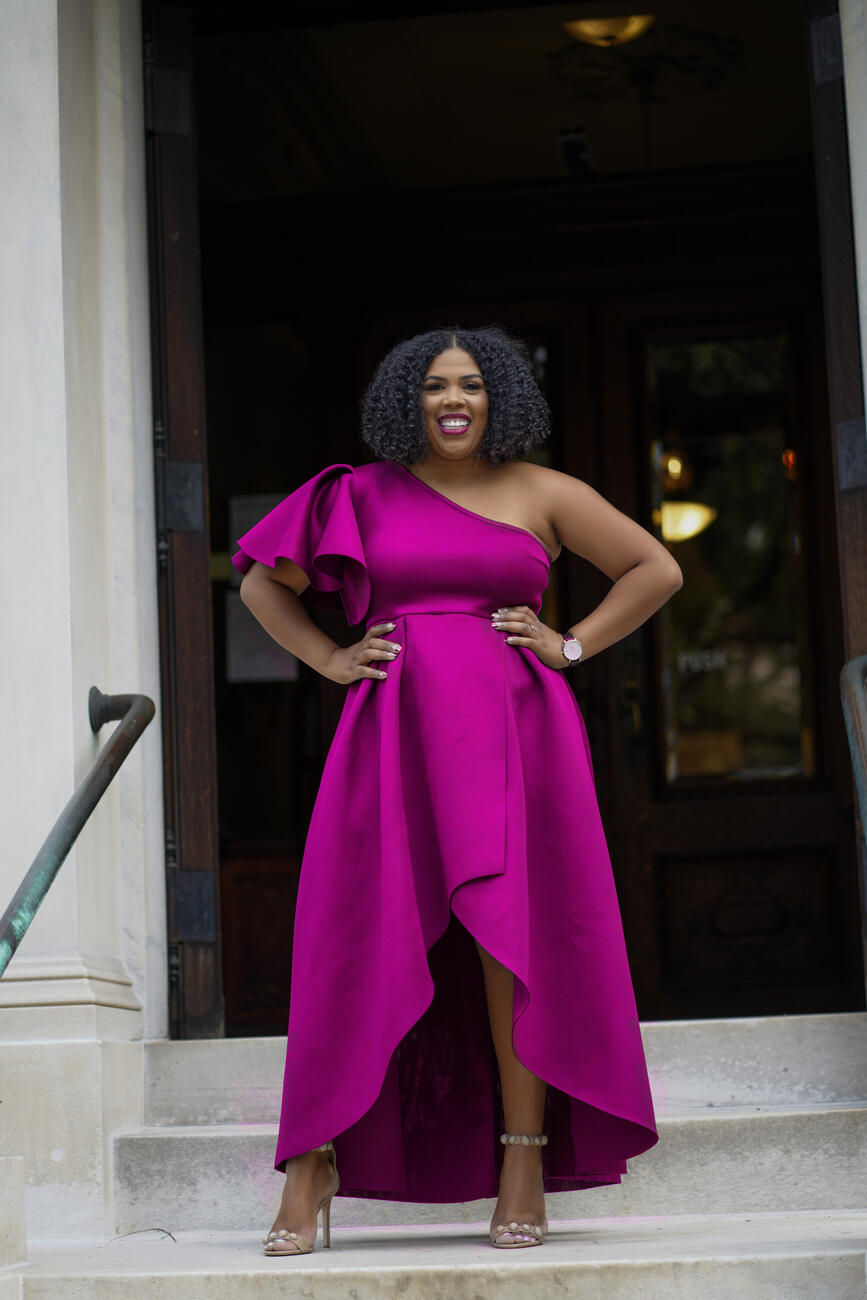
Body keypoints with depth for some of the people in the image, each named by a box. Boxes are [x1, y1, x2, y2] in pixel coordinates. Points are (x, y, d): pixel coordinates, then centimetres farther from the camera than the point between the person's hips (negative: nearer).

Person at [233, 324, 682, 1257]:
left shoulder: (541, 492, 10)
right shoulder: (366, 495, 11)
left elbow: (657, 569, 12)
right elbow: (263, 582, 19)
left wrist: (571, 646, 3)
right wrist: (330, 660, 7)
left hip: (512, 727, 0)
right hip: (394, 731, 1)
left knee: (515, 932, -6)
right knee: (359, 942, -5)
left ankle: (524, 1160, -1)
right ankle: (313, 1163, 1)